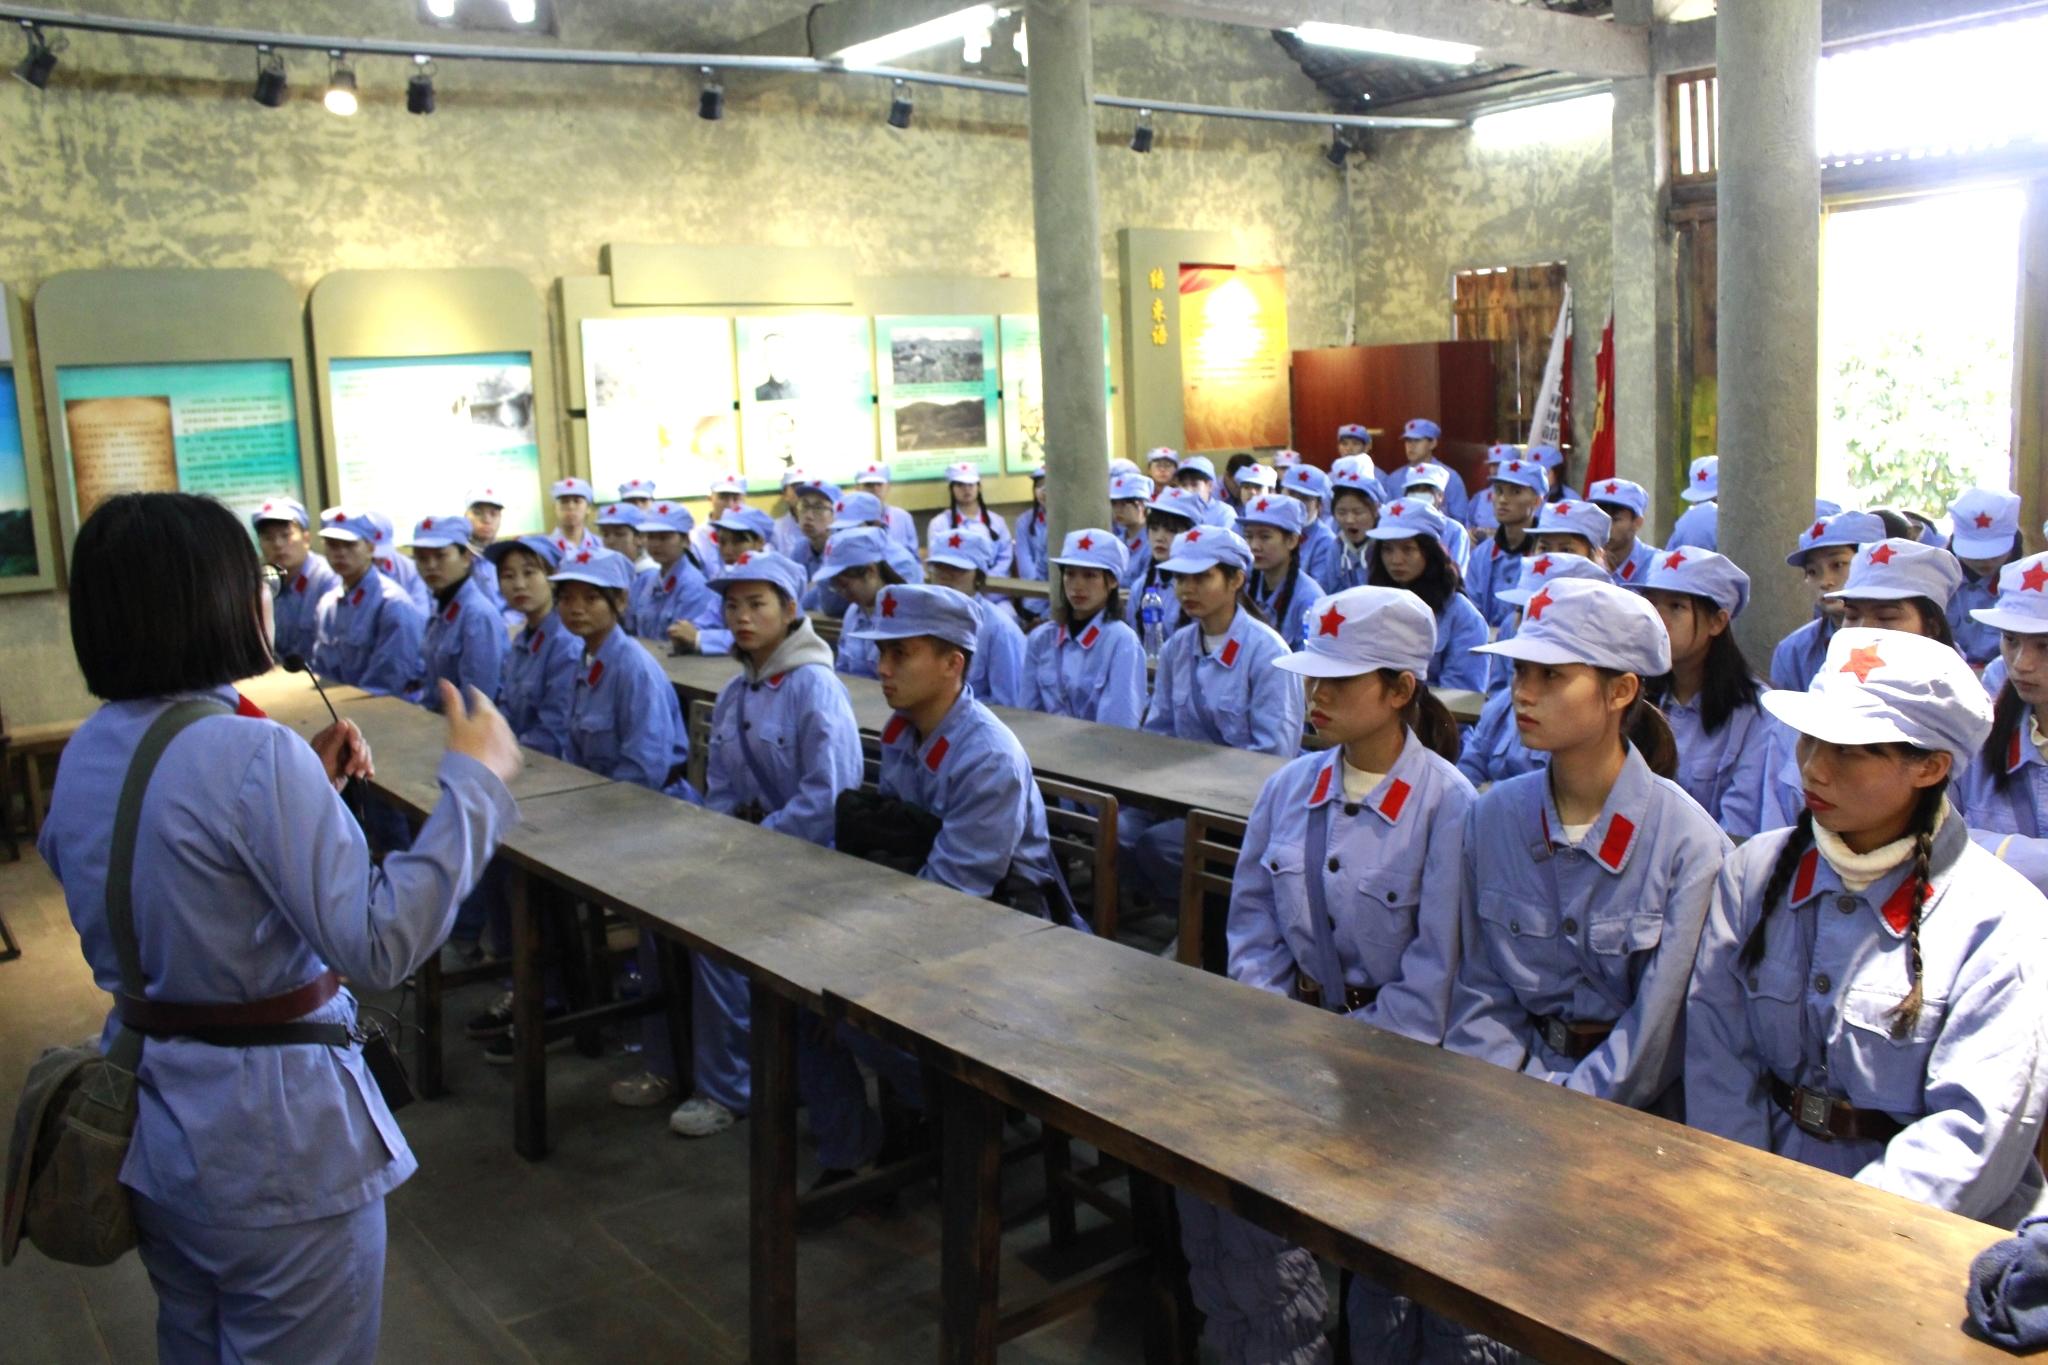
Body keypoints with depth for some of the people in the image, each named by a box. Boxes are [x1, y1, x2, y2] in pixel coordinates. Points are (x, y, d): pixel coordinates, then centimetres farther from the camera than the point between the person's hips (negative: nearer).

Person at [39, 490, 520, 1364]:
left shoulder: (88, 751, 2)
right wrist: (473, 780, -23)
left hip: (147, 1119, 8)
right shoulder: (252, 752, -25)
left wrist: (306, 789, 10)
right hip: (270, 1134, -8)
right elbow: (377, 946, -28)